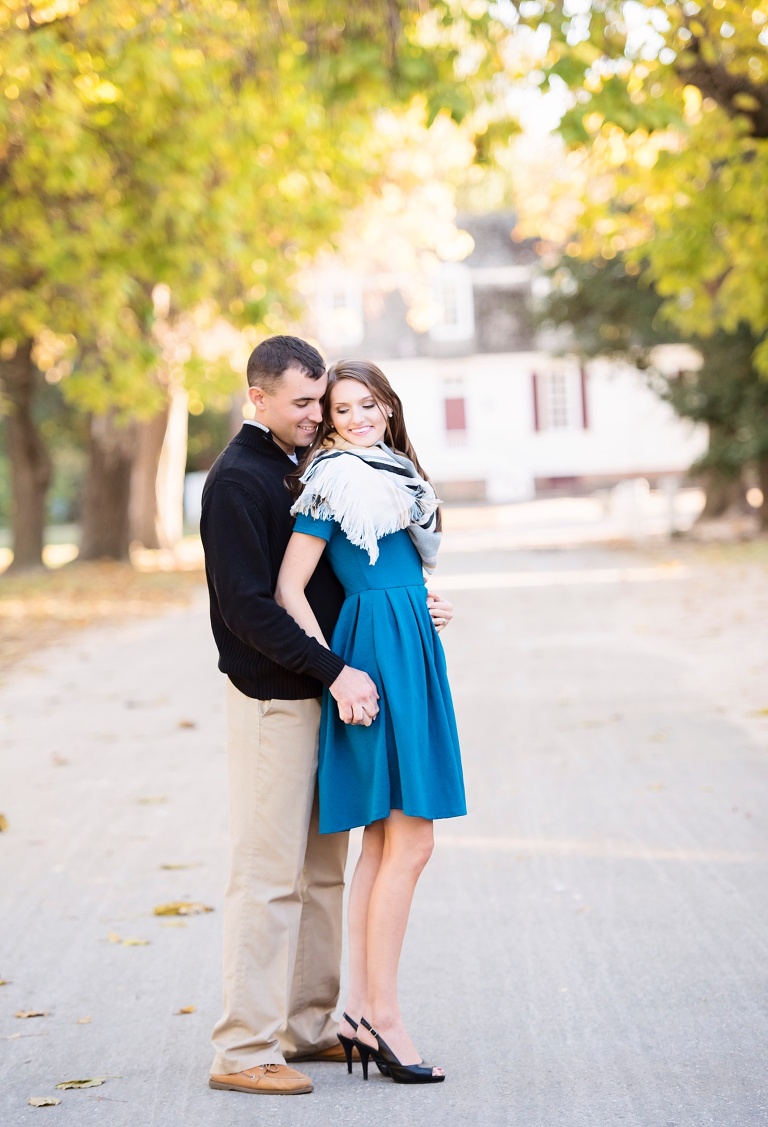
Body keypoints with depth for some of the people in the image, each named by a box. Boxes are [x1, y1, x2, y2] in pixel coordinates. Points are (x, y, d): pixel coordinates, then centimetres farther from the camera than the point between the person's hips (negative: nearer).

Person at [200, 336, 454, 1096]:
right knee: (268, 874, -7)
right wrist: (334, 671, -21)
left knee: (322, 869, 13)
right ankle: (244, 1049, -3)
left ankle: (308, 1026, 21)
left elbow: (337, 580, 21)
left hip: (321, 694, 9)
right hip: (270, 700, -9)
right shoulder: (237, 479, -13)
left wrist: (414, 605, 5)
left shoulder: (306, 470, 15)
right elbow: (248, 607, -19)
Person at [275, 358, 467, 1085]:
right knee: (408, 844, -10)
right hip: (380, 656, -9)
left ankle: (360, 1011, 12)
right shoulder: (339, 481, -9)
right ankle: (381, 1015, -5)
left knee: (383, 841, 9)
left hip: (410, 655, 9)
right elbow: (288, 589, -13)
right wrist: (336, 674, -16)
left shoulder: (395, 476, 18)